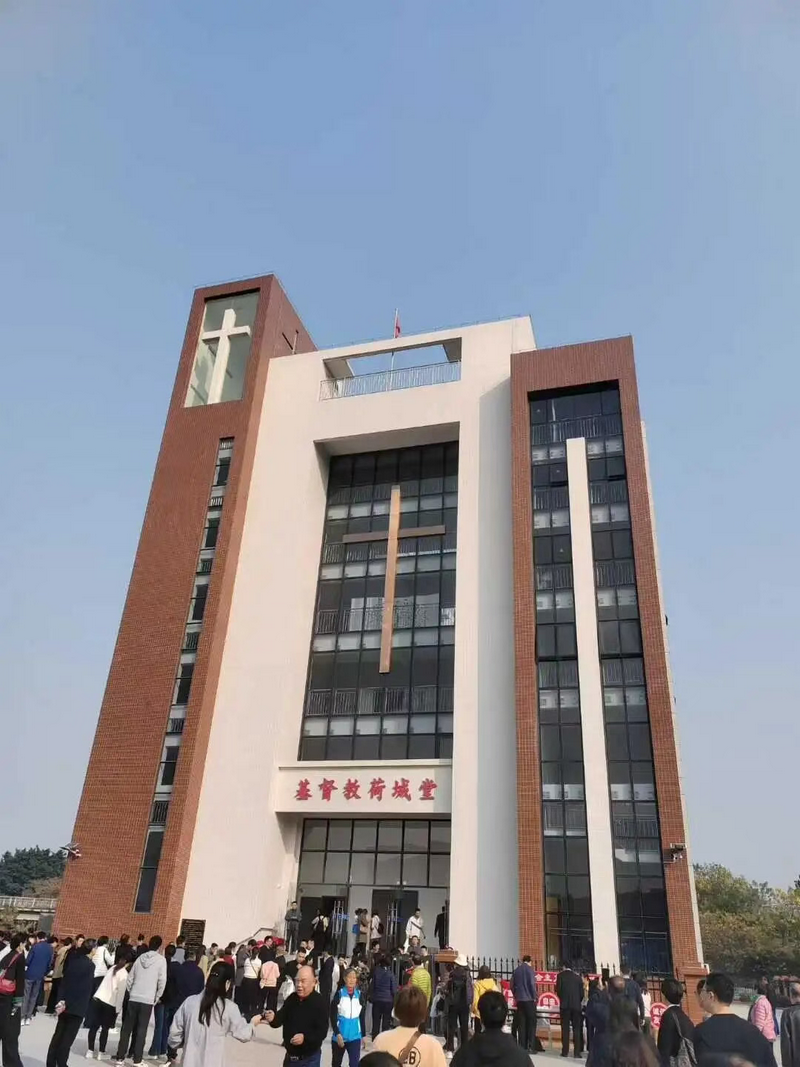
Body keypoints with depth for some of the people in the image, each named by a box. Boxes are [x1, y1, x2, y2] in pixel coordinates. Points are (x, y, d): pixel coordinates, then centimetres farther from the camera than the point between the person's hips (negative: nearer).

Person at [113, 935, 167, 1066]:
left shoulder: (140, 958, 7)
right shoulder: (161, 959, -4)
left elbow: (129, 979, 8)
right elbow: (162, 981, -8)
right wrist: (157, 997, 5)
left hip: (133, 999, 3)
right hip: (147, 1001, -3)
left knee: (127, 1029, 13)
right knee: (141, 1031, 5)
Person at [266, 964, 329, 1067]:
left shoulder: (320, 1003, -18)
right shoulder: (291, 998, 0)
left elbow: (322, 1032, -21)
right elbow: (281, 1018, 1)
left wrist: (305, 1037, -36)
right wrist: (273, 1018, -22)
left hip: (309, 1059, -6)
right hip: (290, 1055, 6)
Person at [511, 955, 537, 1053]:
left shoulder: (516, 971, 9)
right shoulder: (530, 969, -7)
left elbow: (512, 985, 10)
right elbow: (532, 984, -13)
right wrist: (534, 997, -3)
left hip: (519, 1000, 5)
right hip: (529, 1000, -4)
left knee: (521, 1024, 8)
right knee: (531, 1023, 2)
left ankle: (522, 1046, 7)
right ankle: (530, 1047, -2)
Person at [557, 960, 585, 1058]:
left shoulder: (560, 975, -1)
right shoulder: (577, 976, 6)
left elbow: (558, 990, -4)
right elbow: (581, 992, 5)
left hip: (565, 1004, -2)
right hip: (576, 1005, 2)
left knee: (565, 1028, 3)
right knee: (576, 1029, 6)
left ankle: (565, 1051, 3)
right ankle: (577, 1052, 2)